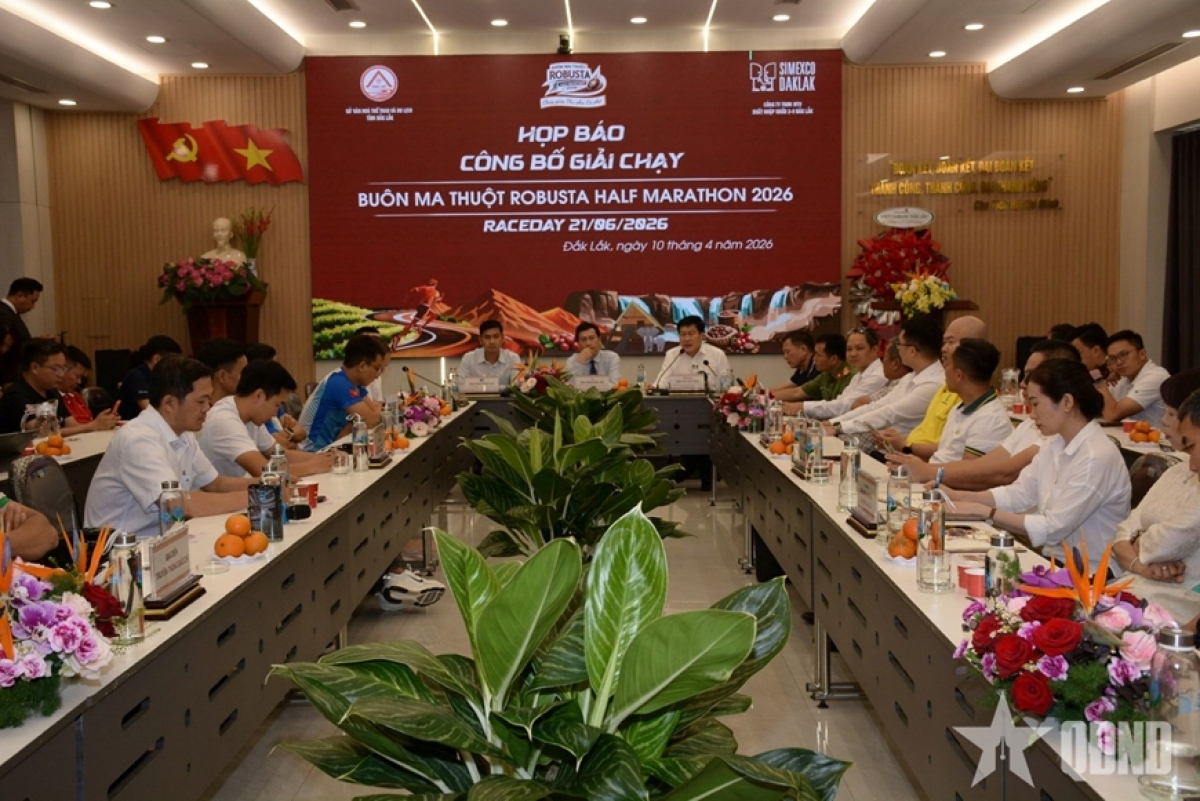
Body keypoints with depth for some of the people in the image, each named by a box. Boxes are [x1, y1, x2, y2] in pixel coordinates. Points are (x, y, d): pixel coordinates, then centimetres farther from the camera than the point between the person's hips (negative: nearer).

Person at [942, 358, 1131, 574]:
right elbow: (1019, 494, 4)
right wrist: (956, 496, -7)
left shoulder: (1098, 457, -20)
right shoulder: (1056, 445, 6)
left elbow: (1053, 529, -22)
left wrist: (984, 512, -20)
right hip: (1054, 559, 7)